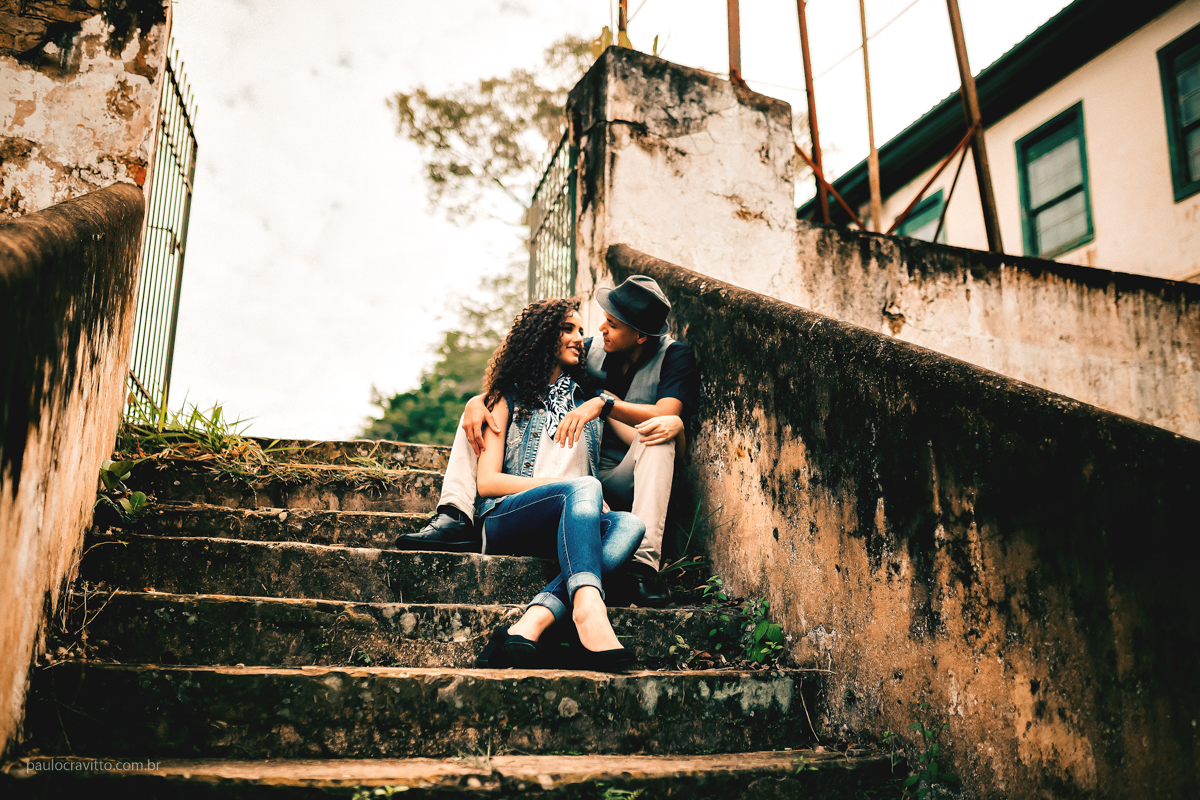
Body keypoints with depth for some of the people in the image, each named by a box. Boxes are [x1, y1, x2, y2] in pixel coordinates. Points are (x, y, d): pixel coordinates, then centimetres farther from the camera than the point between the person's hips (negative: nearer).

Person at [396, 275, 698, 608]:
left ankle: (643, 565, -45)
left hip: (627, 485, -4)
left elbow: (669, 415, -24)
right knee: (480, 411, -3)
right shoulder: (592, 350, 4)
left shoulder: (675, 356, -6)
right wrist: (477, 401, -17)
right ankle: (455, 518, -25)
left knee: (660, 431, -37)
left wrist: (604, 402, -34)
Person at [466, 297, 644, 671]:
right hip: (506, 516, -3)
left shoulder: (589, 400, 26)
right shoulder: (510, 398, 14)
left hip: (565, 528, 4)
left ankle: (530, 625, -48)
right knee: (584, 487, -34)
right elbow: (488, 482, 2)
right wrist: (568, 485, -10)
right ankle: (588, 606, -58)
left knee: (629, 524, -30)